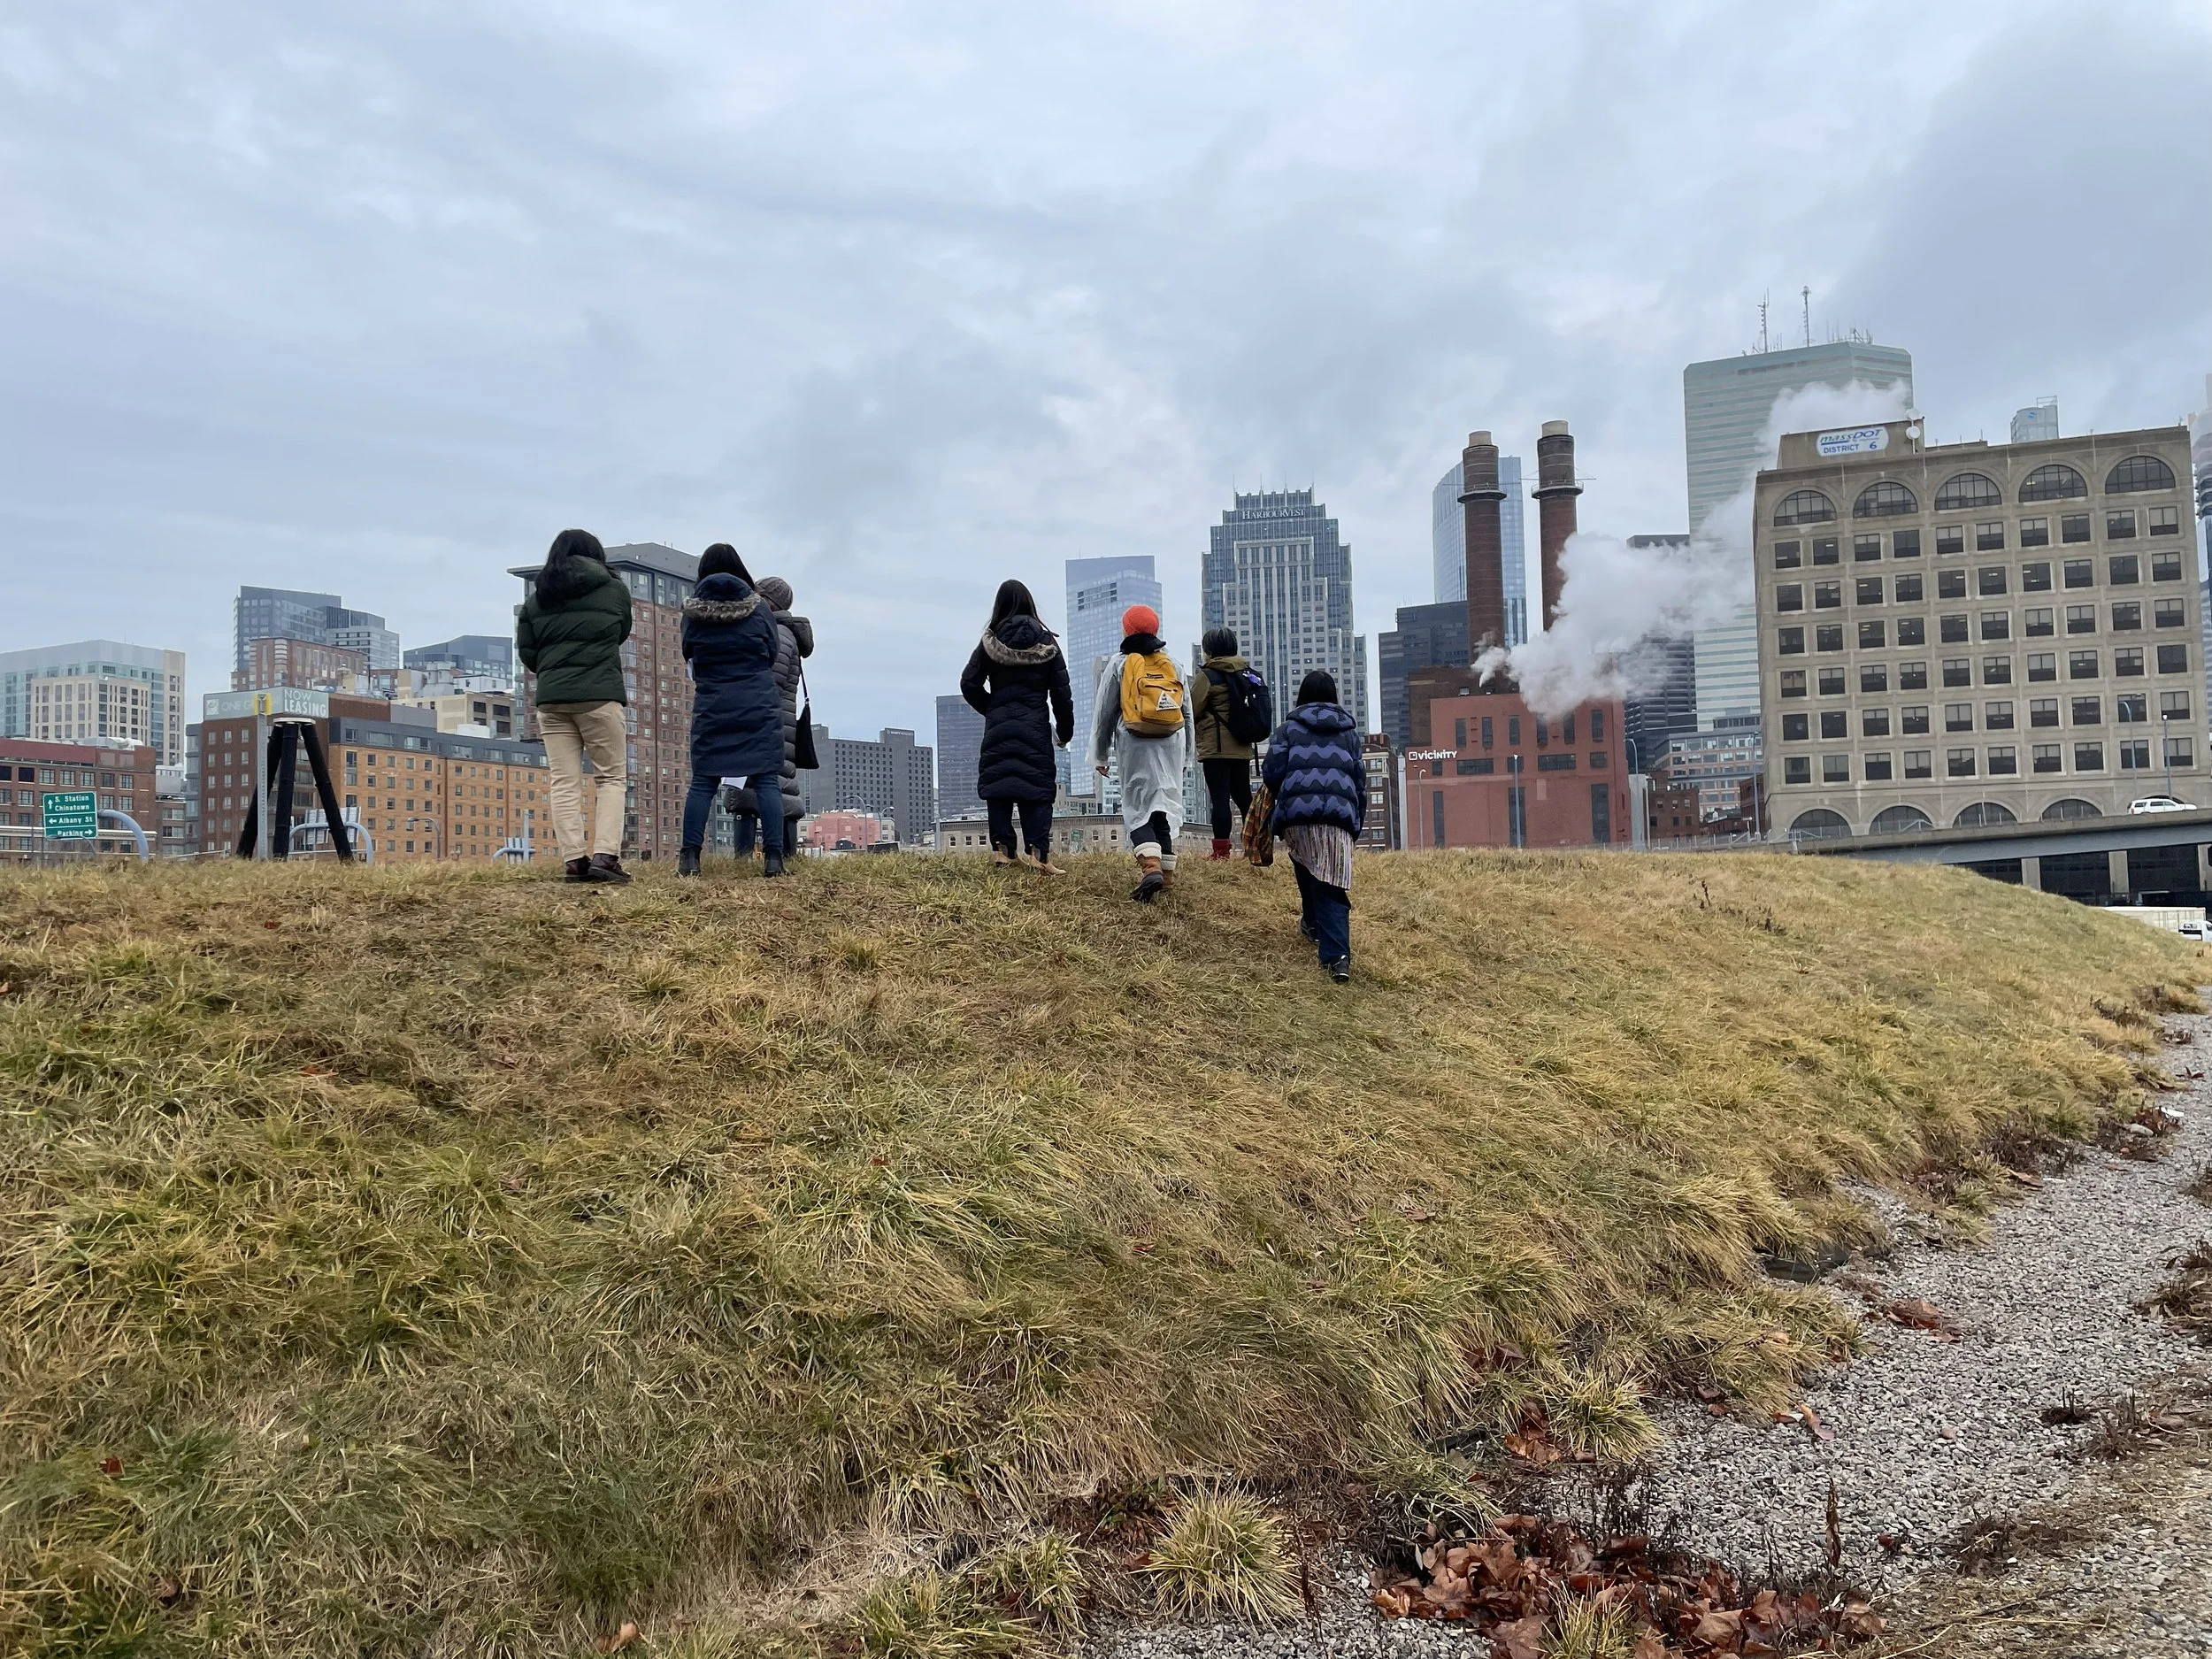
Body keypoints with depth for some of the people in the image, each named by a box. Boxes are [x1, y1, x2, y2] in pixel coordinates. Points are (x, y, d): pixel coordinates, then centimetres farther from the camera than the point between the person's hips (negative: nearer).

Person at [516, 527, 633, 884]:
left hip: (551, 698, 3)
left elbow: (526, 654, 10)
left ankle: (573, 860, -4)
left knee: (564, 783, 3)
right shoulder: (613, 590, 4)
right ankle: (605, 855, -11)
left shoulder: (535, 599, 10)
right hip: (600, 695, -3)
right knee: (612, 778, 3)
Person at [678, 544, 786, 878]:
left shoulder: (692, 612, 2)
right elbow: (772, 654, 6)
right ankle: (773, 857, -7)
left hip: (711, 708, 1)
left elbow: (687, 654, 13)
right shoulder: (759, 608, -1)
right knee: (767, 780, -1)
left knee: (703, 782, 5)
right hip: (759, 706, -1)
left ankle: (689, 857, 1)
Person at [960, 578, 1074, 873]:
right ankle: (1039, 851, -12)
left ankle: (1002, 847, 1)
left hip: (999, 726, 1)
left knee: (998, 784, 6)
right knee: (1037, 786, -1)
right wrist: (1065, 730, 12)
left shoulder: (990, 641, 1)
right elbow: (1062, 692, 3)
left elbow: (969, 684, 0)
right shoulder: (1046, 642, 2)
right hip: (1035, 726, 0)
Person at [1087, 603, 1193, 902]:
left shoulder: (1119, 663, 1)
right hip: (1172, 743, 3)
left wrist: (1100, 755, 12)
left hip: (1135, 745, -3)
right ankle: (1165, 873, 9)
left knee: (1138, 809, -1)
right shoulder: (1172, 663, 11)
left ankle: (1150, 867, -21)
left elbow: (1104, 713, 3)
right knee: (1166, 806, 9)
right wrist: (1185, 757, 23)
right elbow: (1186, 712, 15)